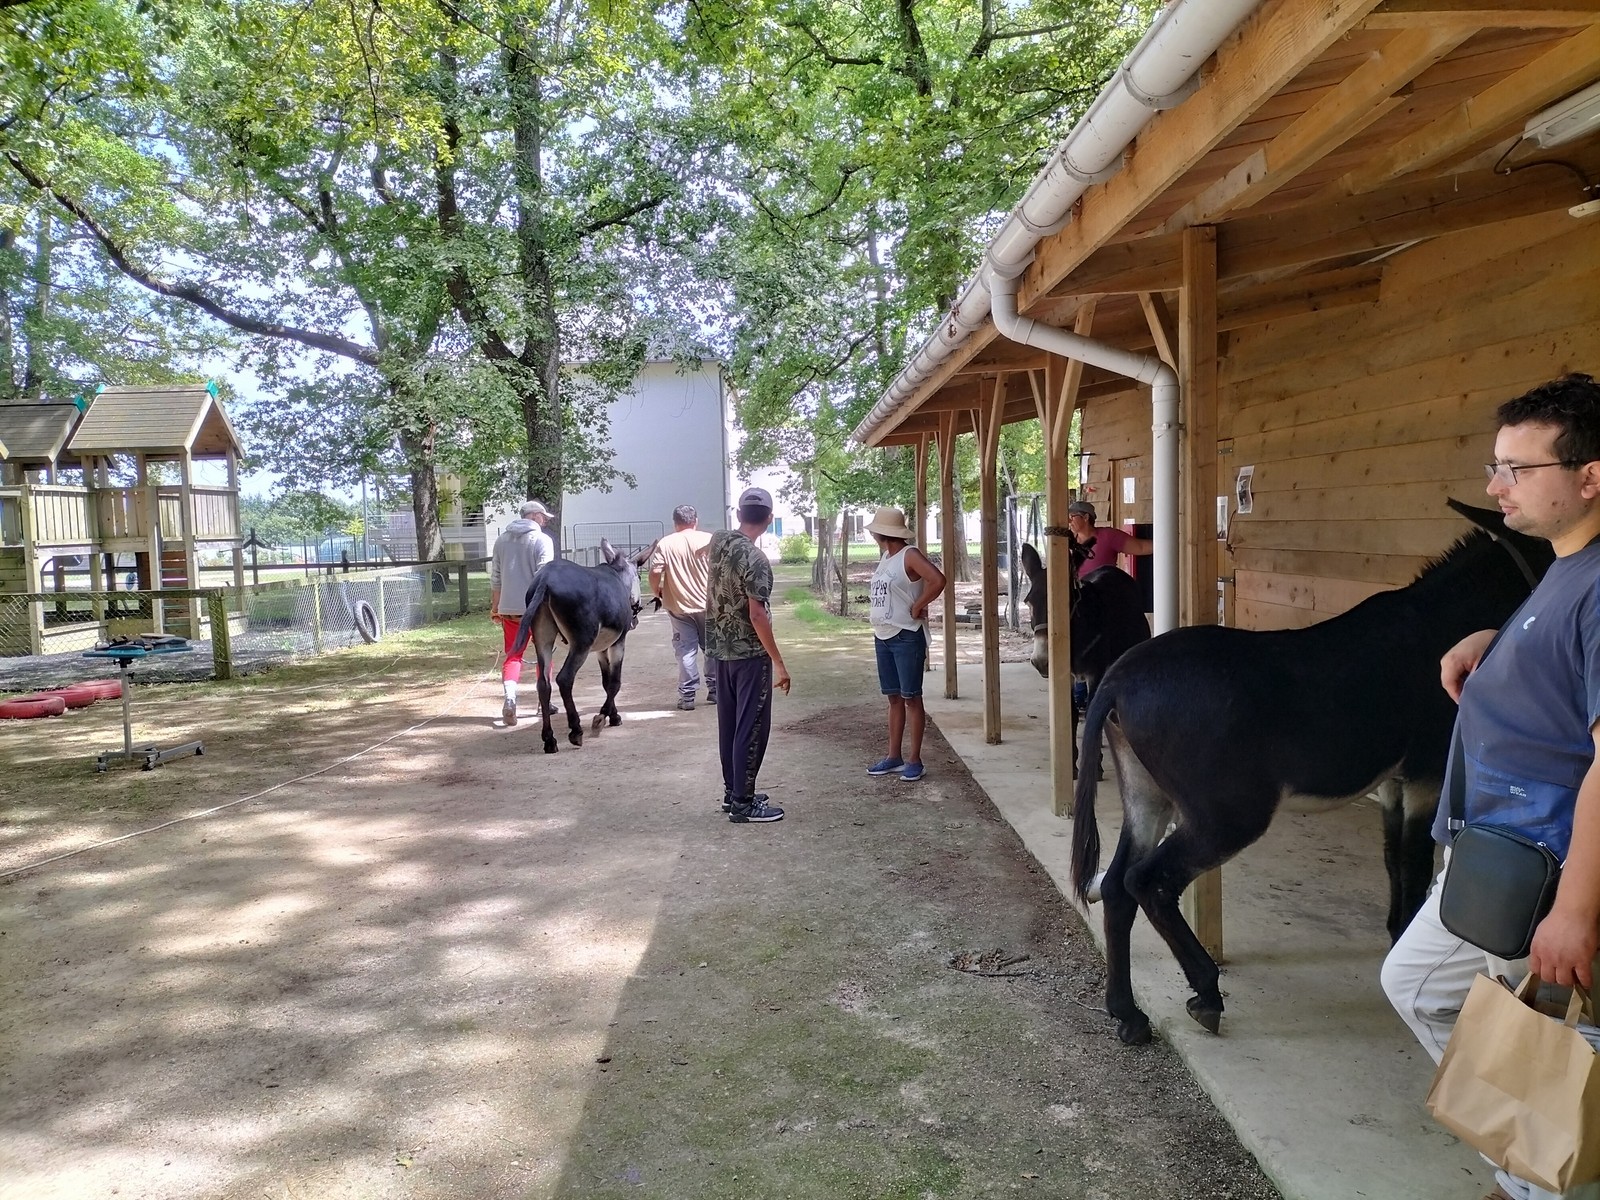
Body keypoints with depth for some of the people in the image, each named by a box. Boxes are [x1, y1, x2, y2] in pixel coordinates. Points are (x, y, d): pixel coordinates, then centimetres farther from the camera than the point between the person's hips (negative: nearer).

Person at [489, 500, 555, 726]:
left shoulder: (502, 539, 8)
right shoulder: (542, 540, -7)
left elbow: (496, 577, 11)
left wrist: (495, 607, 18)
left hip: (509, 608, 3)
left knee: (513, 654, 6)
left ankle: (510, 698, -17)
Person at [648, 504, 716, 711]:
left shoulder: (665, 544, -3)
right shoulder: (709, 540, -3)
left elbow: (655, 572, -11)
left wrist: (656, 591, 7)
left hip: (679, 606, 0)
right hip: (708, 605, 1)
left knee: (685, 651, 4)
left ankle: (687, 696, 2)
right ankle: (714, 690, 19)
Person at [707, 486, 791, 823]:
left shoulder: (718, 541, 3)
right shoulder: (755, 559, -21)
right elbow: (757, 615, -23)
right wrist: (778, 663, -19)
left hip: (721, 648, 8)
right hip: (750, 653, -8)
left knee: (729, 723, 15)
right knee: (751, 728, -1)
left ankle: (732, 792, 24)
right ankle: (743, 803, 3)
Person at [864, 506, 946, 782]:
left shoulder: (910, 555, -13)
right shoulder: (884, 556, 13)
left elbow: (938, 580, -27)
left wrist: (917, 607, -18)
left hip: (907, 637, -9)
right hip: (882, 636, 9)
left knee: (911, 698, -2)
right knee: (894, 698, 13)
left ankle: (915, 760, 3)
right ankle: (894, 757, 19)